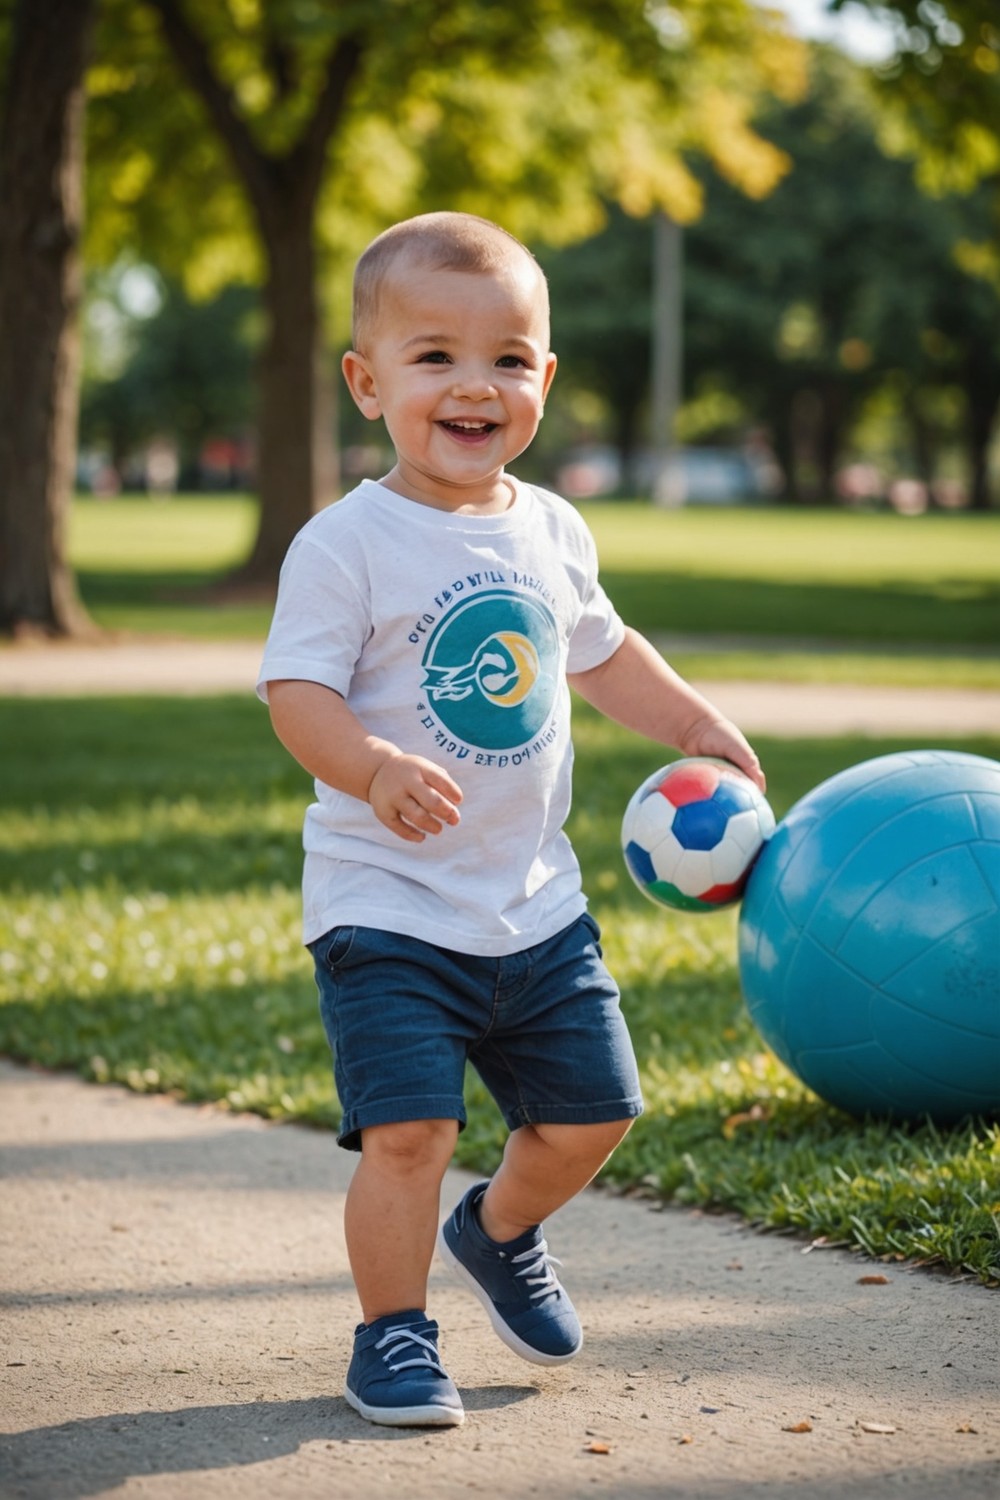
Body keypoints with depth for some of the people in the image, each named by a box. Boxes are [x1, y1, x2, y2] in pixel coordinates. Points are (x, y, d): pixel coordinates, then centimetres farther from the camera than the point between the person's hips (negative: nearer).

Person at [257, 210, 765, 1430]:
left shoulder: (552, 532, 6)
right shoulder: (348, 544, -13)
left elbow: (597, 650, 23)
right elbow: (296, 687, -20)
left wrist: (694, 724, 25)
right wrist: (372, 766, -37)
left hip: (534, 899, 6)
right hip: (387, 904, -6)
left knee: (591, 1110, 11)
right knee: (407, 1126, -15)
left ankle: (500, 1232, 41)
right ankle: (393, 1334, 7)